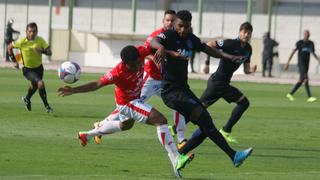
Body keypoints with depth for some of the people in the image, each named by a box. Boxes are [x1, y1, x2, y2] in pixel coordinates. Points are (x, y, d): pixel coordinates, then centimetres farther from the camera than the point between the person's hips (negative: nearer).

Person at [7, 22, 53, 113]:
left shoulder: (40, 40, -15)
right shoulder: (22, 41, -21)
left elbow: (49, 53, -17)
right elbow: (9, 47, -4)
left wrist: (42, 51, -37)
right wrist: (14, 61, -8)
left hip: (39, 68, 4)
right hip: (28, 69, -4)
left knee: (35, 85, 26)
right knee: (41, 83, -25)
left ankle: (27, 99, 58)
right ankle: (46, 106, -13)